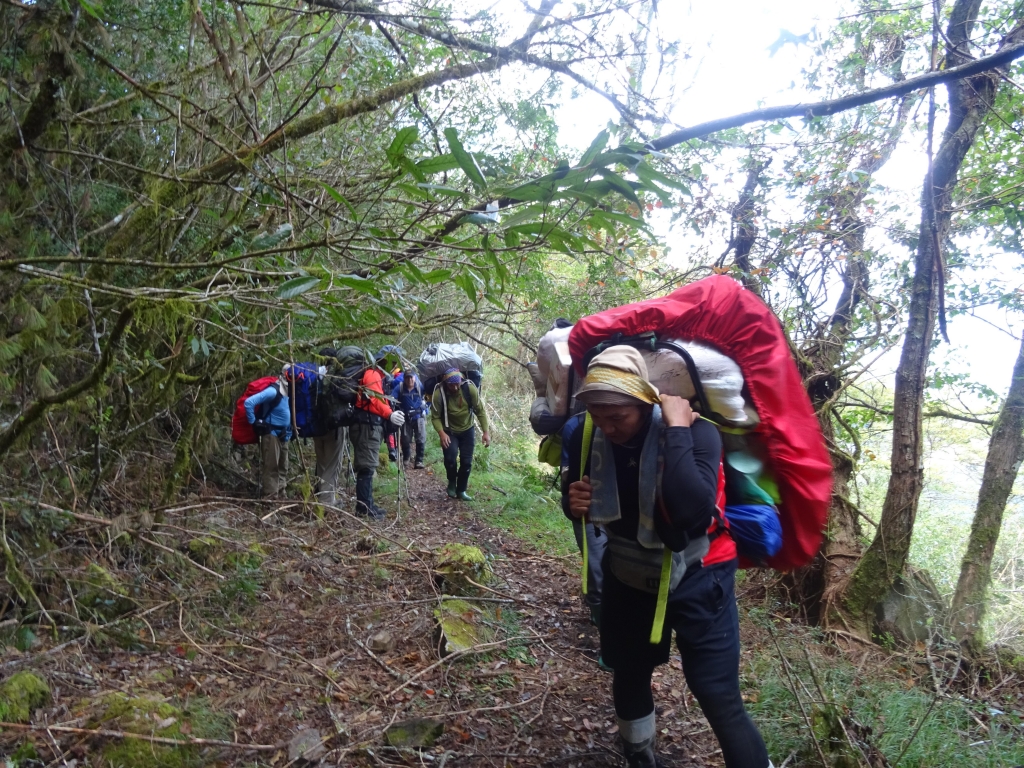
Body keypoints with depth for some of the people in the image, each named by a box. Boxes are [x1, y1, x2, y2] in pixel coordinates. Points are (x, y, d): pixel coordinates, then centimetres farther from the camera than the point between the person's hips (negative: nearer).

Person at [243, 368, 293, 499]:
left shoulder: (289, 392, 7)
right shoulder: (273, 391, -19)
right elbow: (249, 402, -25)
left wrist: (289, 432, 15)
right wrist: (254, 422, -16)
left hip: (283, 435, 9)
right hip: (271, 434, -9)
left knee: (283, 467, 14)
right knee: (271, 467, -5)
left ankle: (280, 495, 23)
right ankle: (270, 498, -1)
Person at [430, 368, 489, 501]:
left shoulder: (470, 388, -24)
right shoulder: (439, 393, -27)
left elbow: (480, 411, -13)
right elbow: (435, 417, -17)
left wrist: (485, 432, -15)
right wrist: (441, 433, -32)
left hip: (467, 430, 2)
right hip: (449, 431, -2)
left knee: (467, 462, 2)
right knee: (450, 457, -23)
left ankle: (461, 490, 22)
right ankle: (452, 482, 6)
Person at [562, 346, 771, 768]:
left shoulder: (695, 431, -26)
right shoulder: (586, 437, -13)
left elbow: (692, 510, -44)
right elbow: (577, 502, 6)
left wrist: (677, 429, -39)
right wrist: (573, 503, -18)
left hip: (695, 578, -5)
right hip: (628, 575, 5)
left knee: (720, 699, -7)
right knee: (628, 674, 23)